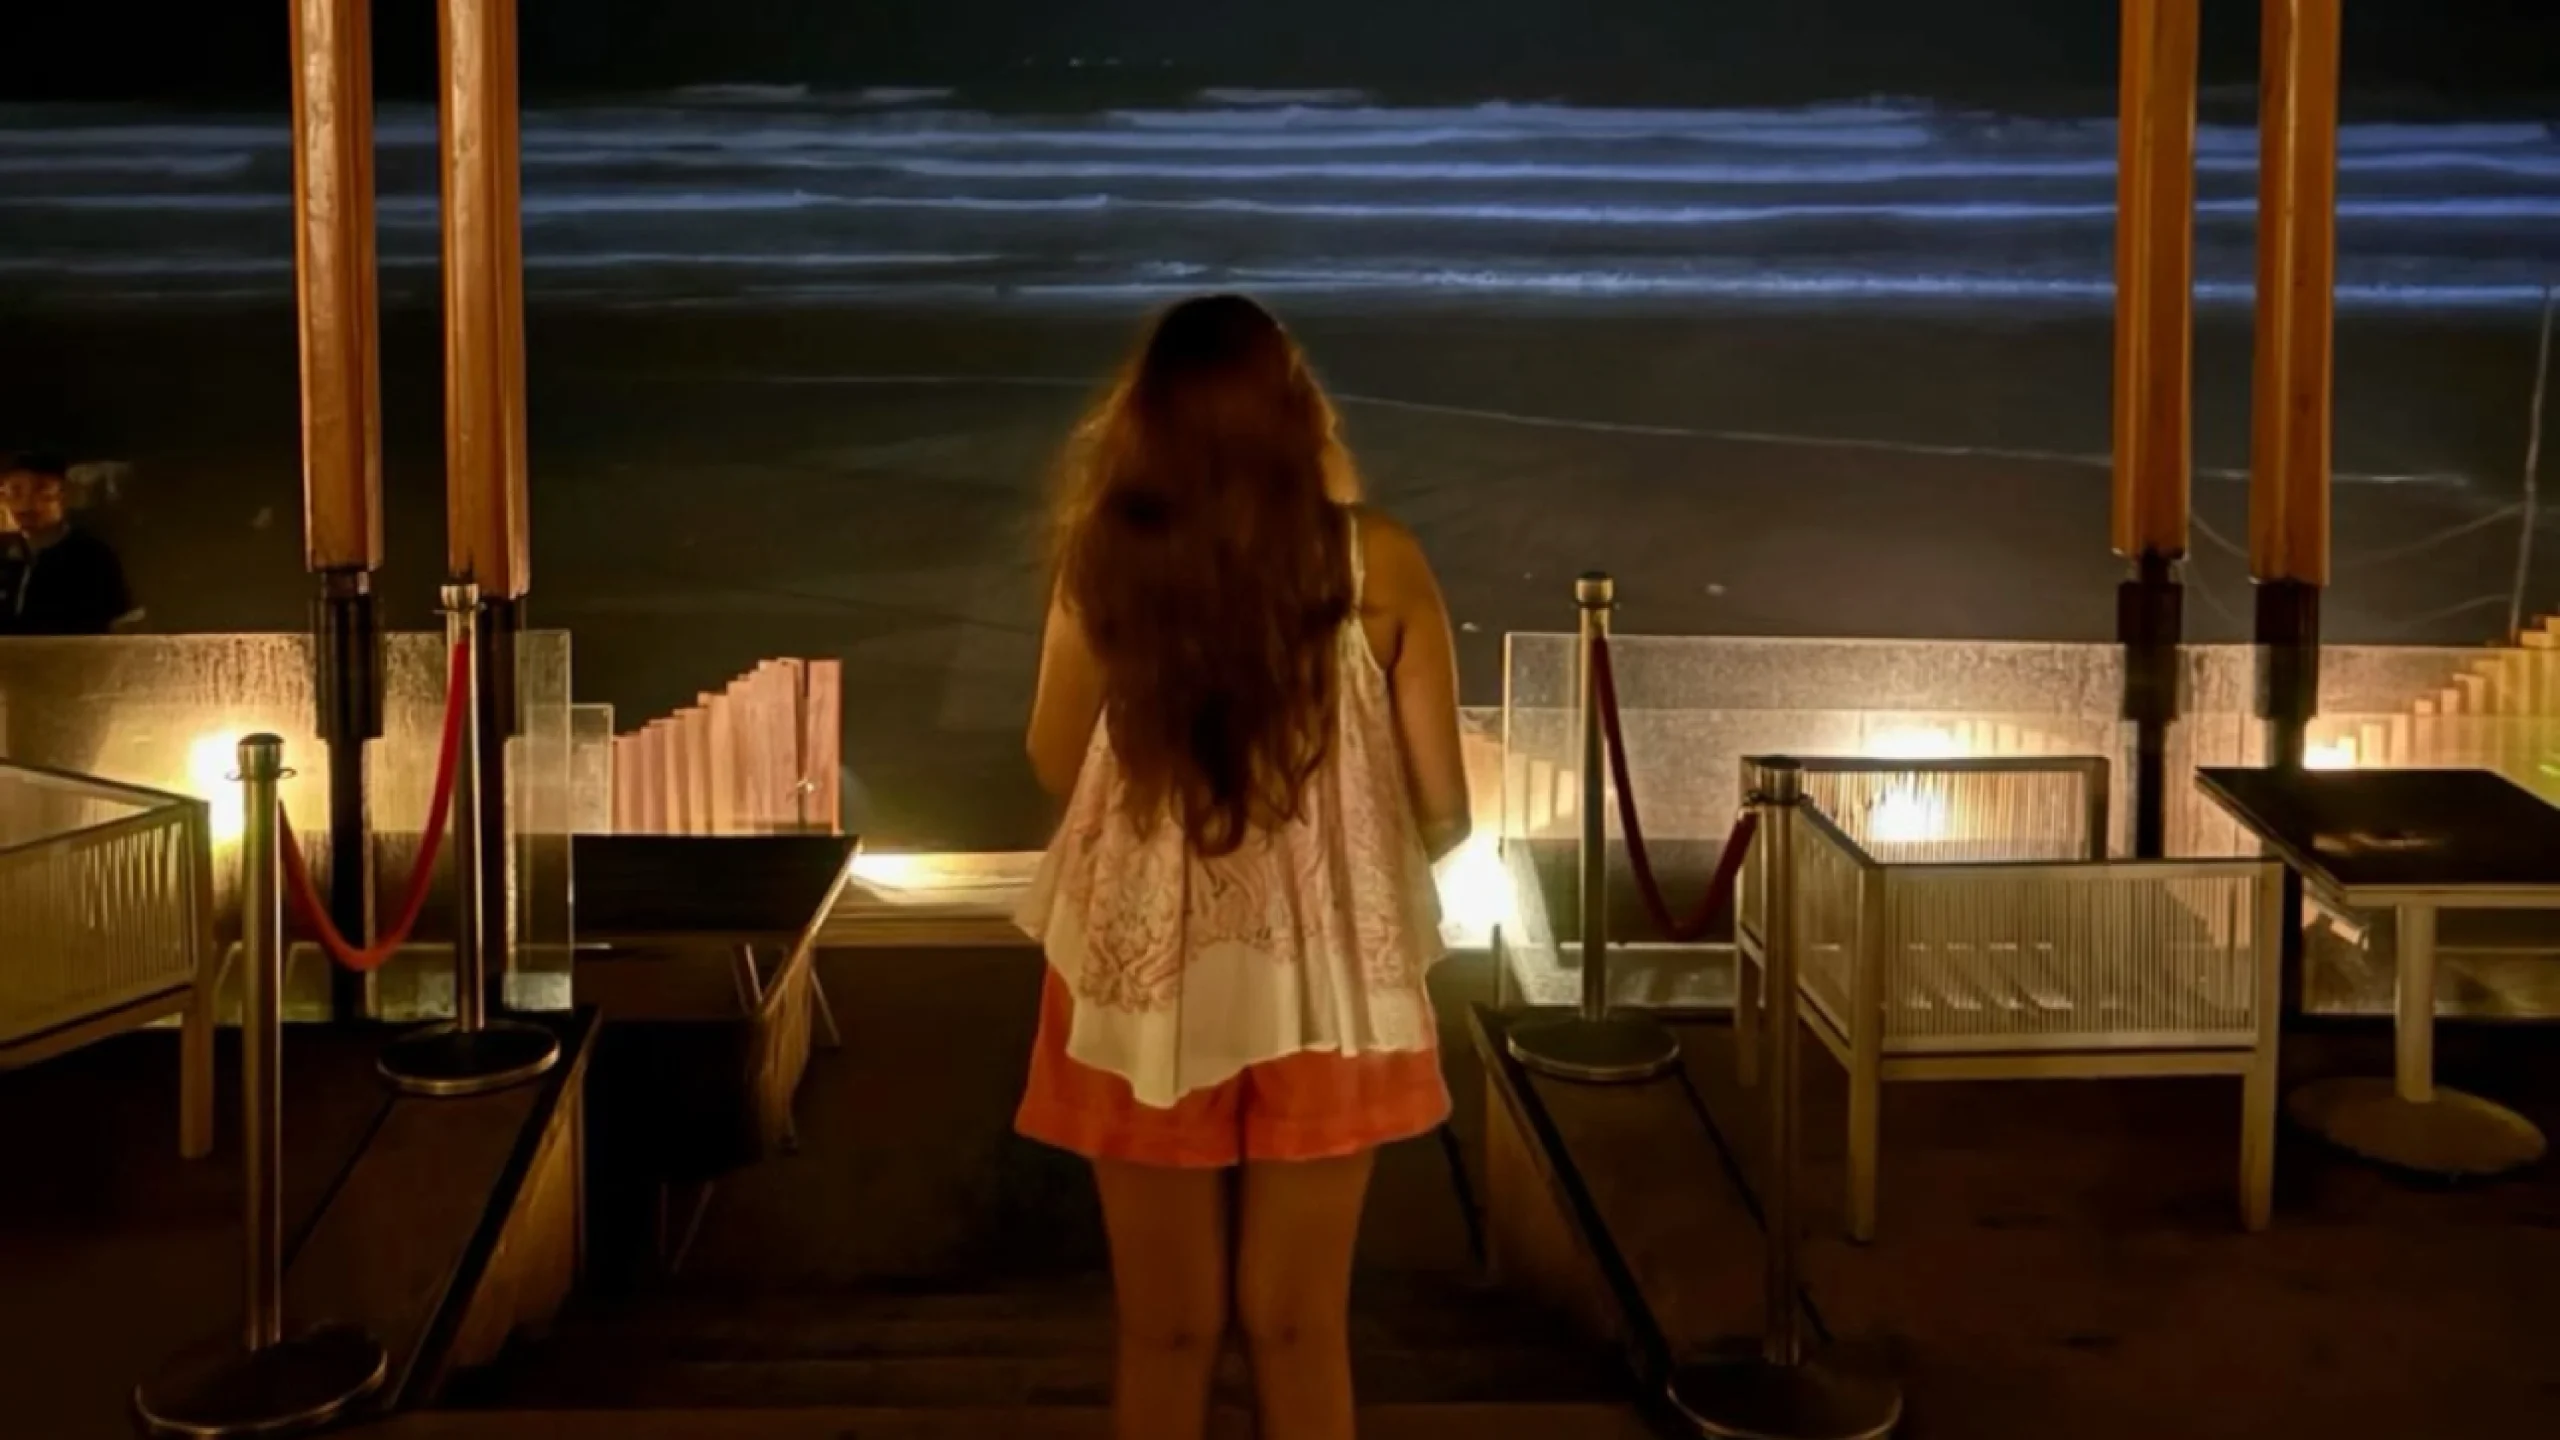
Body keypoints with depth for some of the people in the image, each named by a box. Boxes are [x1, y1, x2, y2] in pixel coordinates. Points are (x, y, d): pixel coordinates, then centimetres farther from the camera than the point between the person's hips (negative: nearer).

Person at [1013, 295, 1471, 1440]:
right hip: (1320, 983, 0)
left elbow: (1055, 765, 4)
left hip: (1144, 977, 0)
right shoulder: (1376, 563, -10)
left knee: (1165, 1331, 13)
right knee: (1296, 1329, 12)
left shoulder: (1106, 556, -9)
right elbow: (1442, 811, -2)